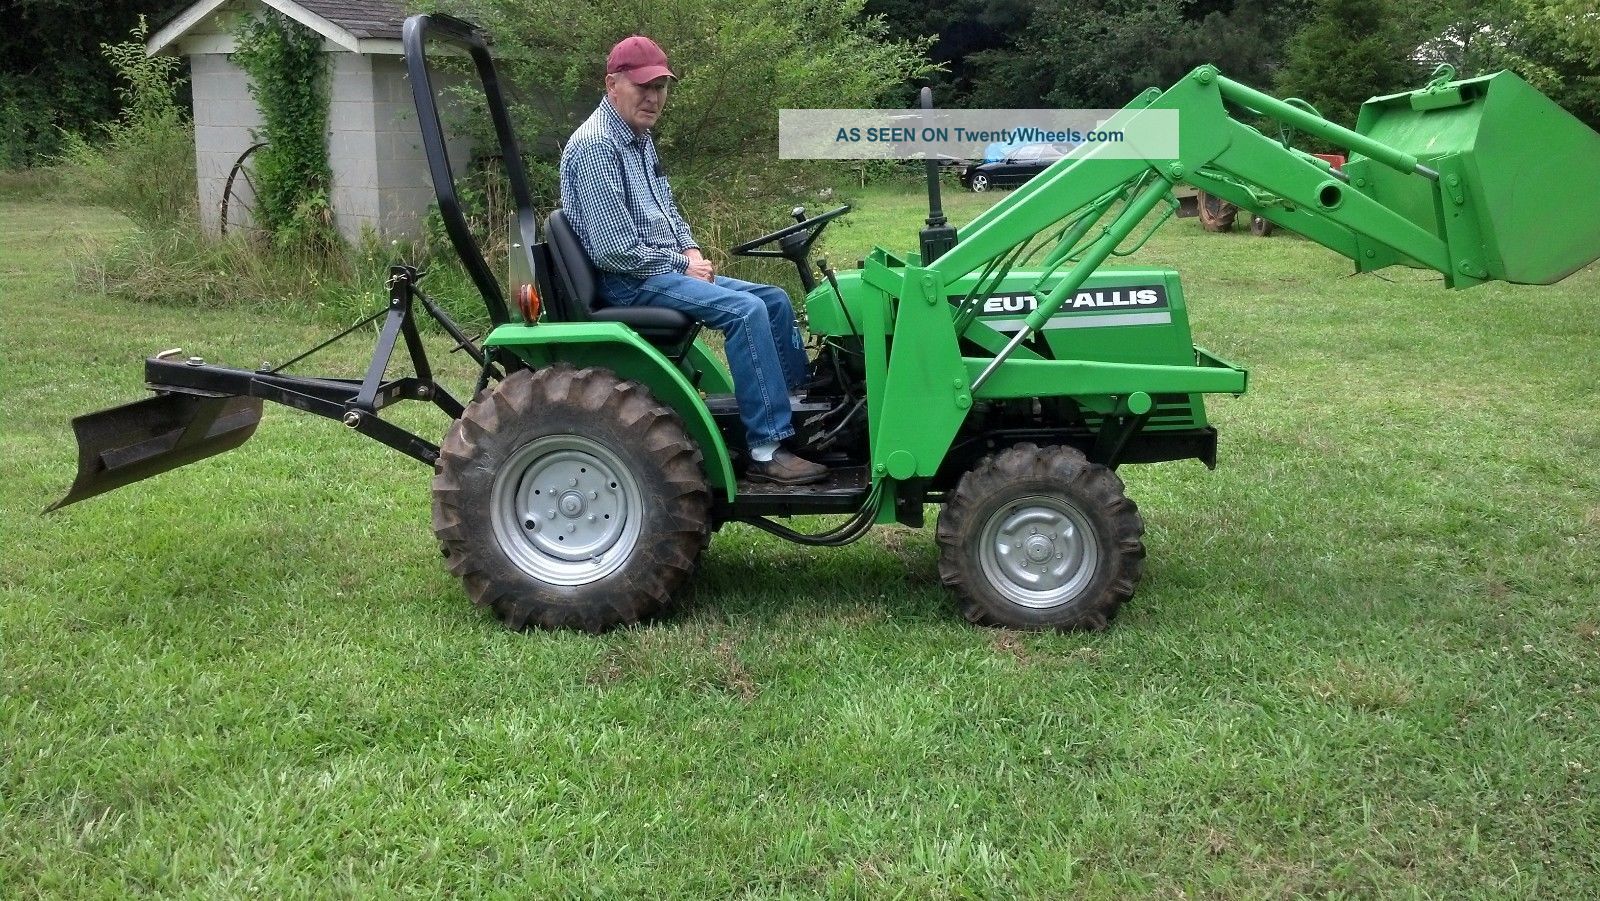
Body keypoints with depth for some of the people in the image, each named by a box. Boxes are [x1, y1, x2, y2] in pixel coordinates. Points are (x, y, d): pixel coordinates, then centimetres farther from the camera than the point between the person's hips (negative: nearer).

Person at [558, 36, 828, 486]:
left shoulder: (640, 139, 13)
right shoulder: (595, 145, -18)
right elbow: (614, 250, -23)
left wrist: (691, 250, 6)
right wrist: (679, 265, -12)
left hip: (665, 268, 10)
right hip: (628, 281, -10)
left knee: (774, 299, 5)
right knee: (745, 310, -25)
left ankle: (803, 414, 12)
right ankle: (766, 450, -24)